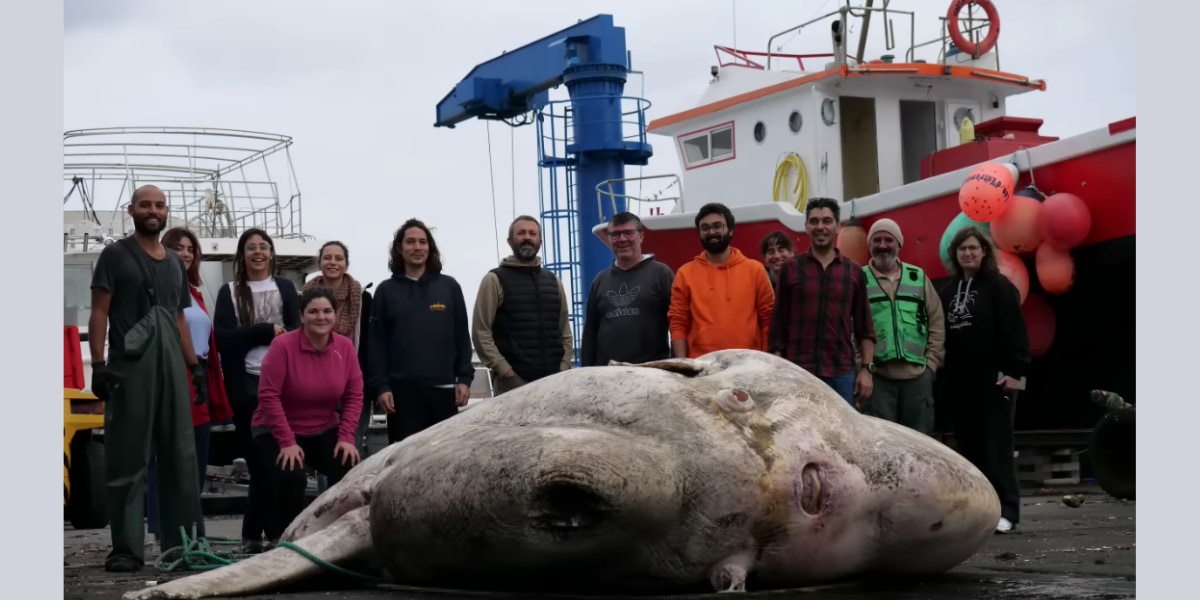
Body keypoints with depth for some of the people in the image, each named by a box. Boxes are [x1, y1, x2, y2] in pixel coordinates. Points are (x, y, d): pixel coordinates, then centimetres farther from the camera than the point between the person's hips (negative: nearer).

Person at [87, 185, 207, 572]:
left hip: (172, 366, 6)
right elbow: (99, 313, -3)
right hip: (128, 366, -5)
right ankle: (127, 549, -1)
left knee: (181, 456, 5)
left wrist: (196, 366, 16)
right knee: (128, 459, -3)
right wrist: (98, 364, -13)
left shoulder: (175, 262, 19)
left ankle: (184, 542, 11)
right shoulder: (115, 255, 3)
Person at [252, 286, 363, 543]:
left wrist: (346, 437, -11)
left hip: (325, 432, 4)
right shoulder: (283, 345, -20)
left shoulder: (345, 347, -7)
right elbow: (269, 396, -20)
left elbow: (354, 395, -1)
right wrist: (287, 442, -23)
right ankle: (280, 538, -2)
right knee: (290, 477, -28)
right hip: (276, 432, -4)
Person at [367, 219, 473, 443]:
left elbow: (462, 337, 9)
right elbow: (376, 343, 2)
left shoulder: (449, 287, 9)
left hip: (443, 389, 1)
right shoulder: (386, 291, 6)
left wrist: (464, 378, 1)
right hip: (402, 391, -1)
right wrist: (380, 386, -6)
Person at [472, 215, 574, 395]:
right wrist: (503, 369, -12)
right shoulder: (495, 280, 3)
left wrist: (564, 367, 5)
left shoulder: (553, 281, 19)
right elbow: (481, 332, -3)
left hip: (553, 379, 5)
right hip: (512, 381, -5)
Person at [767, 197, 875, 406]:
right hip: (798, 372, -1)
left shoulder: (854, 271, 10)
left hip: (841, 373, 1)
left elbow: (864, 326, 10)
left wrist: (867, 368, 2)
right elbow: (779, 324, 4)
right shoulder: (790, 269, 6)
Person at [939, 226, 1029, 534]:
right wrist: (942, 373, 10)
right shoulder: (948, 289, 15)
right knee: (968, 444, 6)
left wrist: (1015, 370, -16)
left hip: (993, 378, -6)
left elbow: (1015, 331, -9)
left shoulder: (999, 286, -3)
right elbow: (941, 333, 16)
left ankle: (1006, 510, -4)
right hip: (958, 380, 6)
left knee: (996, 443, -6)